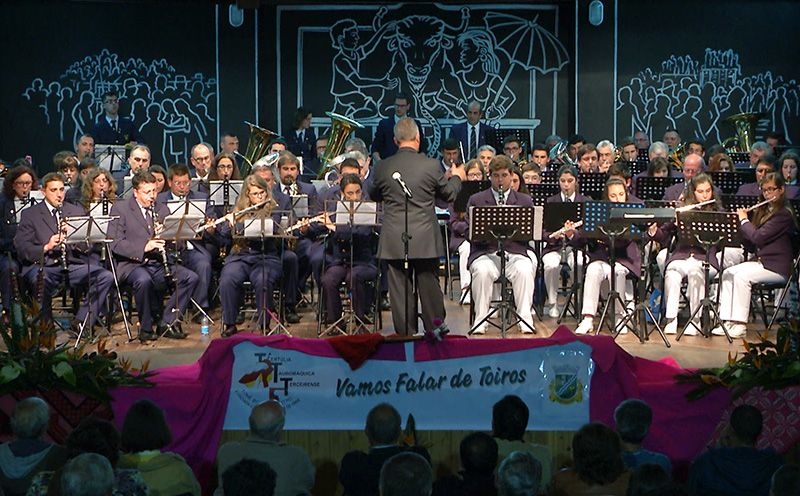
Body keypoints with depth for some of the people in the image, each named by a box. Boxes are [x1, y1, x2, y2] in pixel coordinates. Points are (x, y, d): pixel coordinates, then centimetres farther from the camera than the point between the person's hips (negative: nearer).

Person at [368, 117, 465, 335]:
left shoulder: (383, 167, -2)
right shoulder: (430, 165, -7)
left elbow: (373, 195, 15)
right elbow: (449, 194, 6)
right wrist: (457, 177, 26)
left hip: (394, 240, 1)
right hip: (425, 239, -1)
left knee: (400, 289, 6)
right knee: (429, 288, 9)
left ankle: (405, 334, 10)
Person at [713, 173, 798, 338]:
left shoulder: (784, 214, -11)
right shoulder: (764, 211, 17)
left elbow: (758, 237, -21)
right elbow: (752, 246, 16)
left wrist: (744, 220, -6)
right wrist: (741, 221, 4)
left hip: (777, 267, -9)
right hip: (760, 261, 9)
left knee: (742, 276, -28)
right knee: (727, 274, -11)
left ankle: (740, 324, -25)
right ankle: (728, 321, -16)